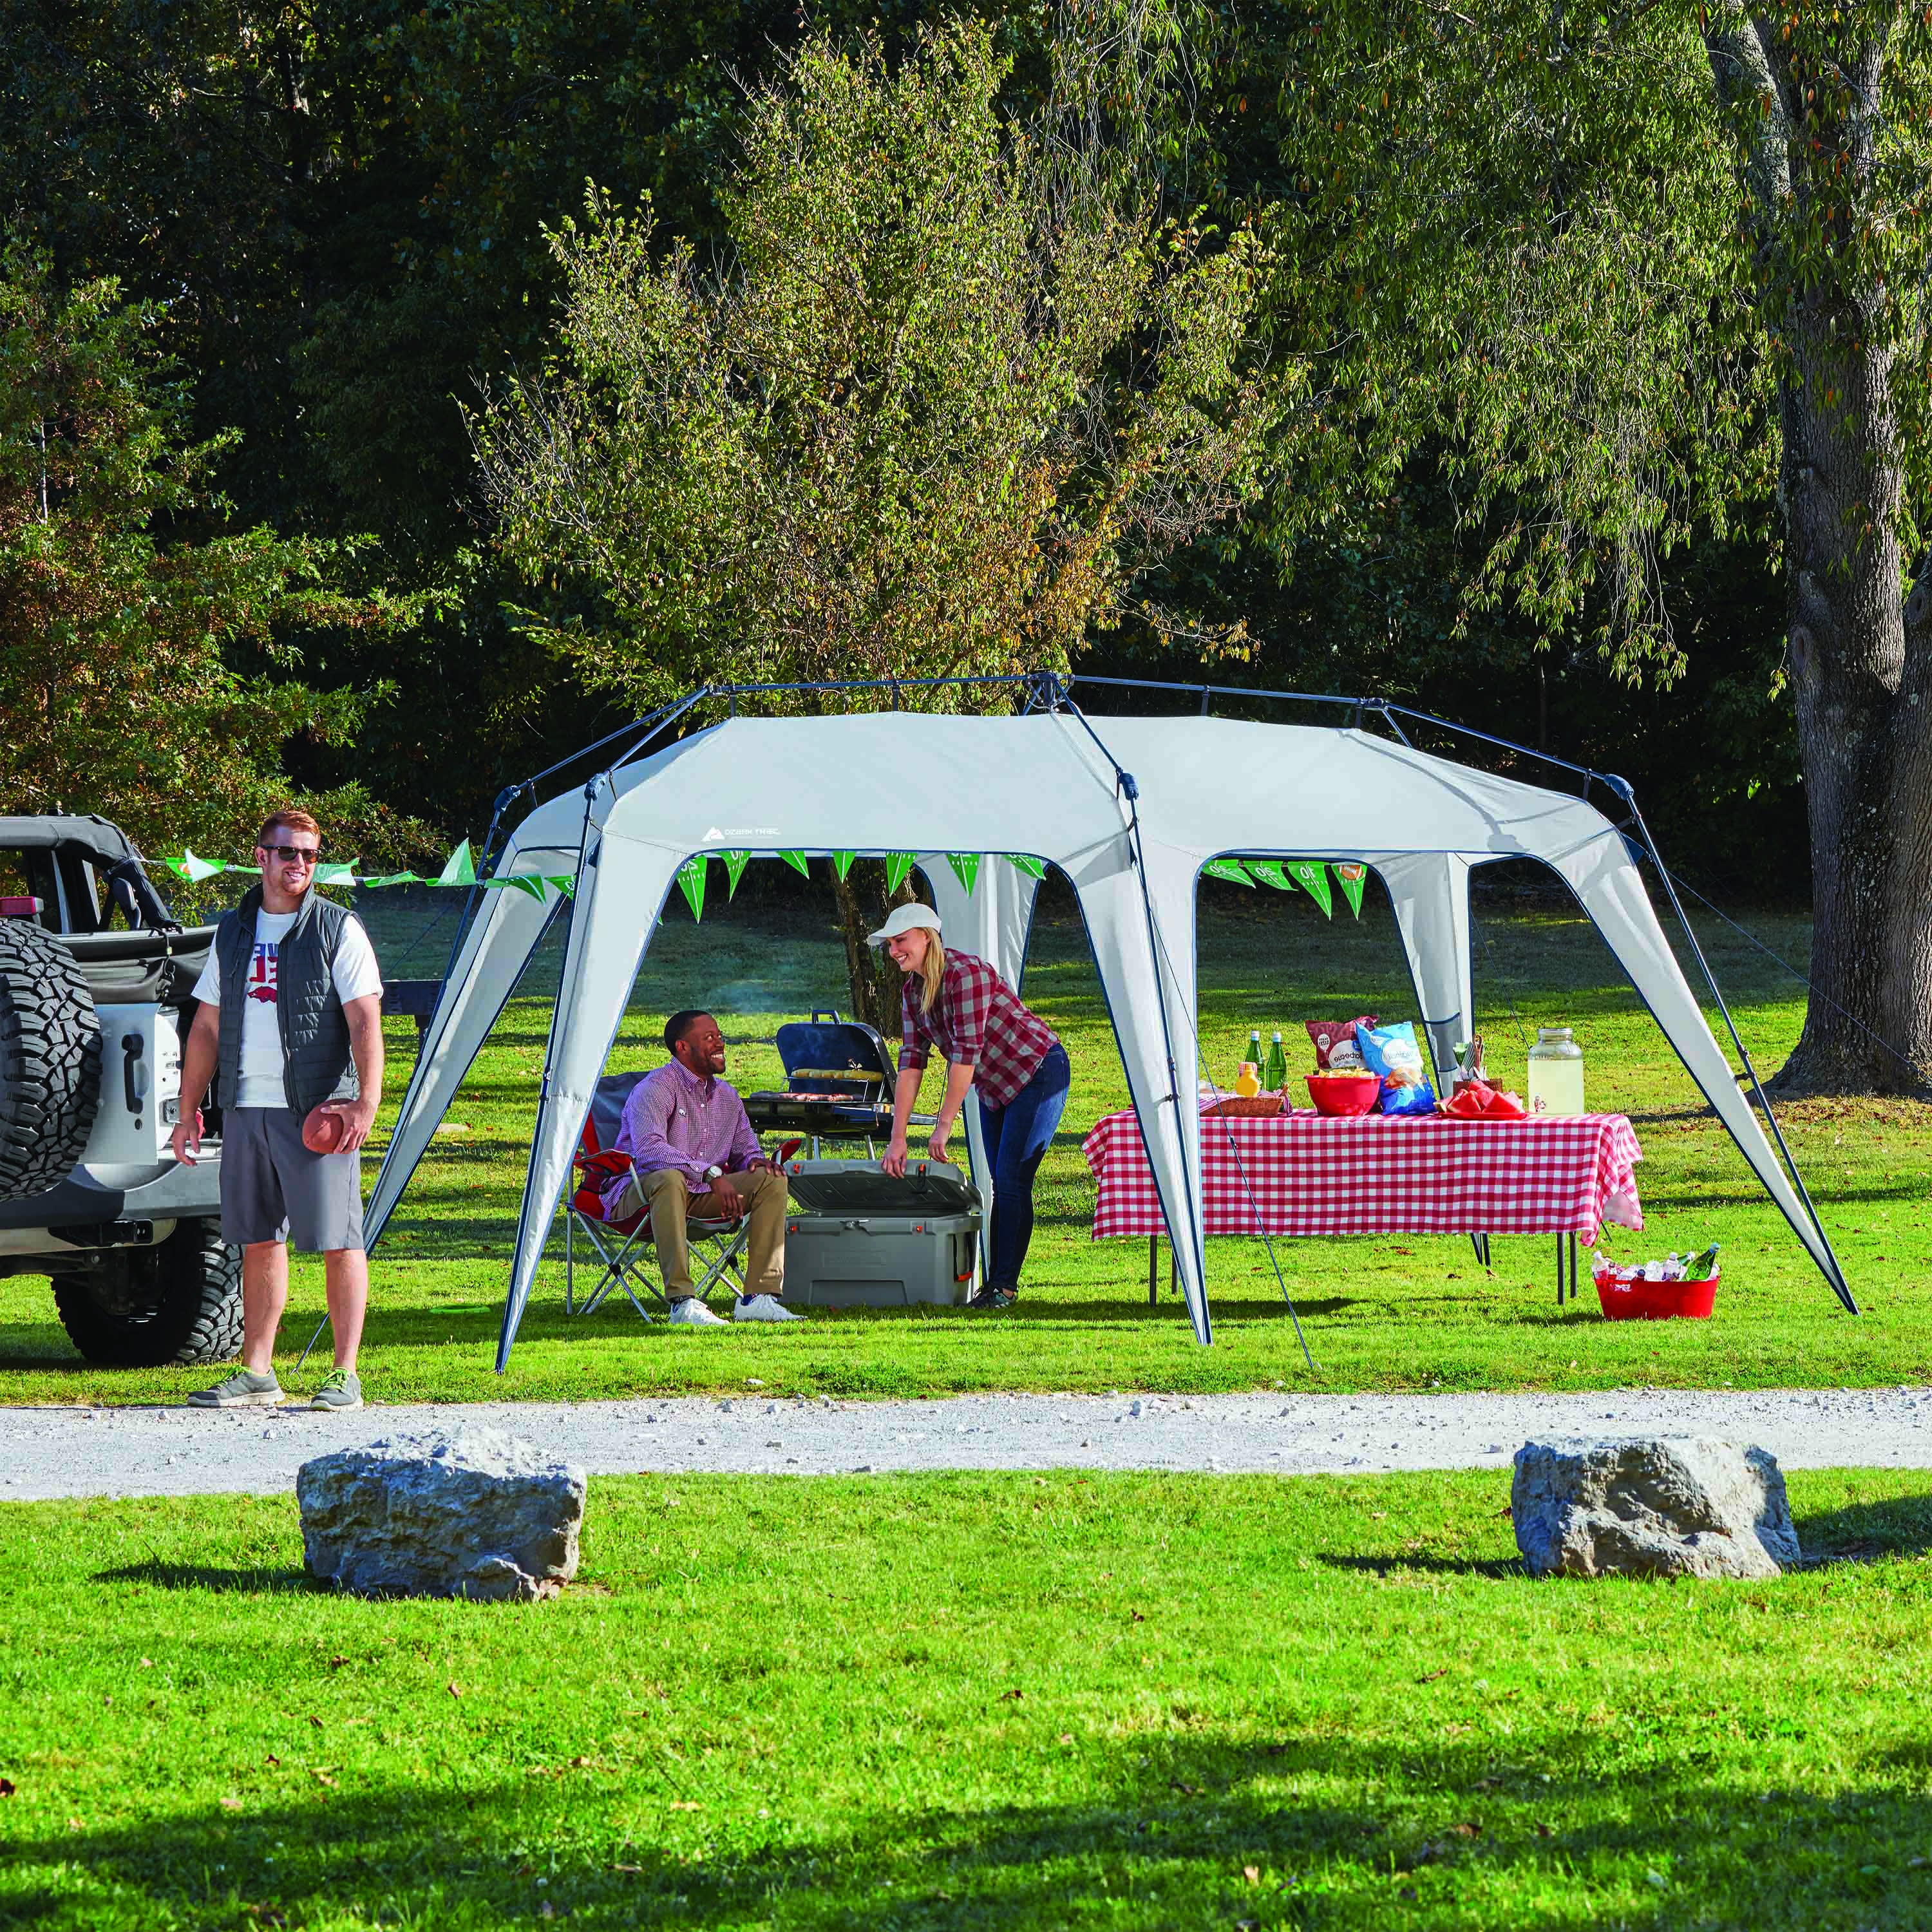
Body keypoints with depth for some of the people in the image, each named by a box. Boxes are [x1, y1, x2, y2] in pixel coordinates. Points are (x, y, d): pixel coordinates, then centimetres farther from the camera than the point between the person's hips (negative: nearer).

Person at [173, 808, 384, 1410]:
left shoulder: (338, 930, 0)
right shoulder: (232, 934, 15)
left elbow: (365, 1024, -7)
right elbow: (206, 1028, 19)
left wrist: (367, 1101, -18)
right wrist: (189, 1111, 14)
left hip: (318, 1111, -5)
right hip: (247, 1108, 5)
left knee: (338, 1241, -4)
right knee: (259, 1240, 8)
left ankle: (345, 1375, -2)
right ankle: (257, 1373, 14)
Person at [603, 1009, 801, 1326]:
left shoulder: (726, 1095, 12)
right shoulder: (655, 1089, -13)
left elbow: (746, 1151, 20)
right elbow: (649, 1150, -29)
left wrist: (756, 1161, -7)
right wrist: (711, 1173, -38)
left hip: (700, 1195, 7)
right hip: (635, 1198, -7)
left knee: (771, 1180, -8)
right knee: (670, 1179, -41)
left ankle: (759, 1297, -19)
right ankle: (682, 1303, -46)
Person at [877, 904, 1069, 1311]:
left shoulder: (965, 973, -25)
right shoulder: (913, 990, 1)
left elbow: (966, 1053, -28)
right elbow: (911, 1062, -1)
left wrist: (944, 1125, -26)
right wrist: (898, 1137, -8)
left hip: (1037, 1074, -8)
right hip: (994, 1086, 8)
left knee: (1012, 1181, -12)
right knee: (1000, 1184, 8)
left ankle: (1004, 1285, -10)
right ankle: (996, 1282, 11)